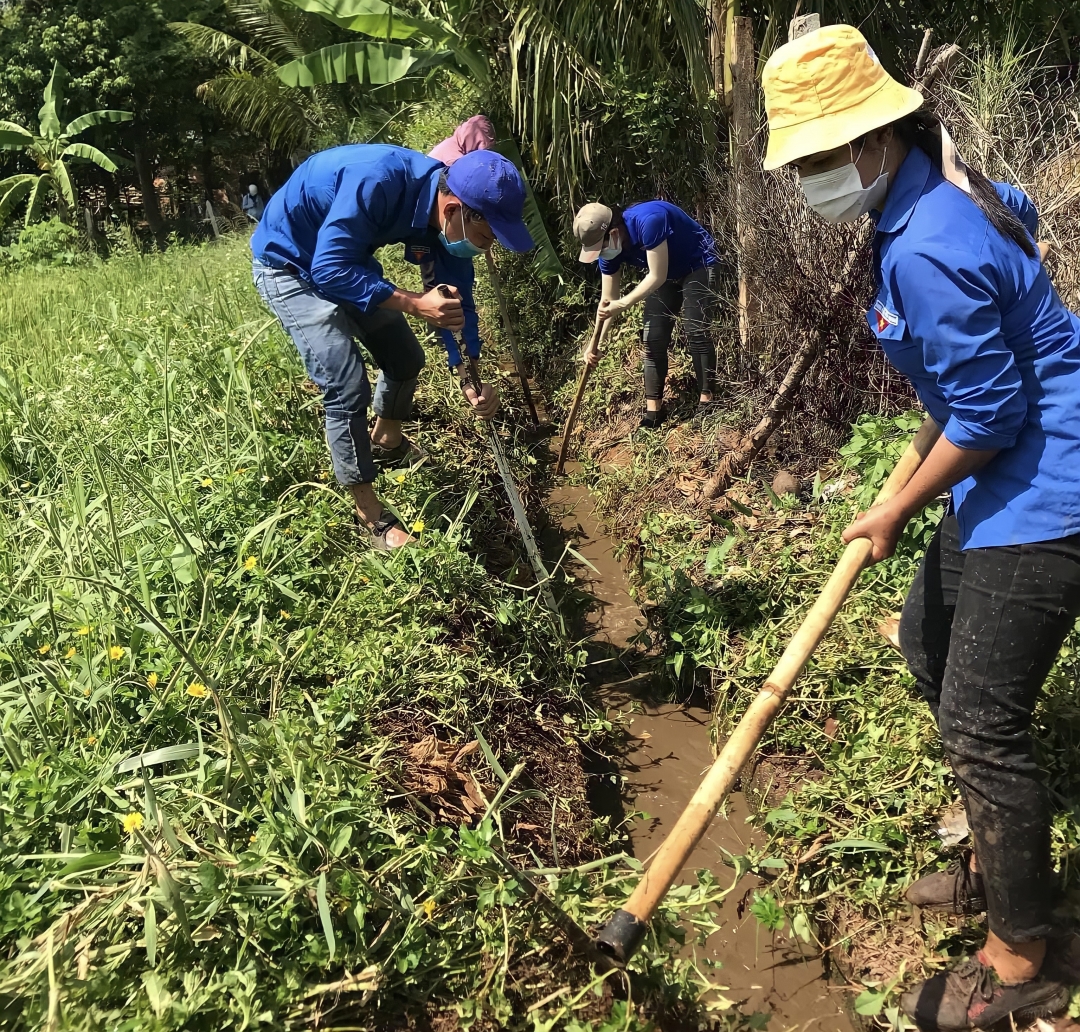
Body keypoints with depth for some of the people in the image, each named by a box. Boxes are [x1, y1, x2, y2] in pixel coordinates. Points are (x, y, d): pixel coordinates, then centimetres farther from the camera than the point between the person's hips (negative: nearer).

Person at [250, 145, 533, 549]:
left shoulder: (447, 215, -14)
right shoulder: (378, 182, -37)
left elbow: (457, 299, -6)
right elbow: (329, 270, -36)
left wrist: (470, 378, -16)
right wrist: (414, 304, -43)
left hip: (344, 258, 8)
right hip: (289, 264, -7)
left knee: (405, 358, 15)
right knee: (348, 389, -15)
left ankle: (387, 443, 44)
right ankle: (372, 515, 1)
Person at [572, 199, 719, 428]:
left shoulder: (648, 221, -38)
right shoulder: (609, 249, -15)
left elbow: (657, 277, -32)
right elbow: (607, 300, -8)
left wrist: (623, 304, -35)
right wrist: (594, 344, -14)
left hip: (698, 265, -7)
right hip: (666, 275, 7)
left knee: (696, 331, -17)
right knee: (652, 337, -1)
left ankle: (706, 400, -6)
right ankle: (653, 408, 5)